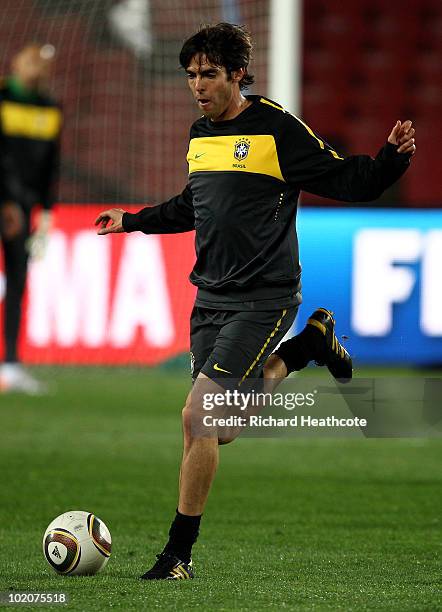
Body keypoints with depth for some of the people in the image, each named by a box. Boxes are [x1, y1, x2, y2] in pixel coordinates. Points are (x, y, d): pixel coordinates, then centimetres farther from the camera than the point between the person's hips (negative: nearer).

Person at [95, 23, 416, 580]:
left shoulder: (277, 128, -10)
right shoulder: (200, 134, 12)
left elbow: (347, 181, -9)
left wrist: (393, 158, -27)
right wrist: (135, 220, 33)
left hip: (263, 299, -8)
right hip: (211, 298, 8)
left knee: (196, 417, -16)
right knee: (218, 428, 10)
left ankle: (178, 554, -6)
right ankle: (310, 343, 31)